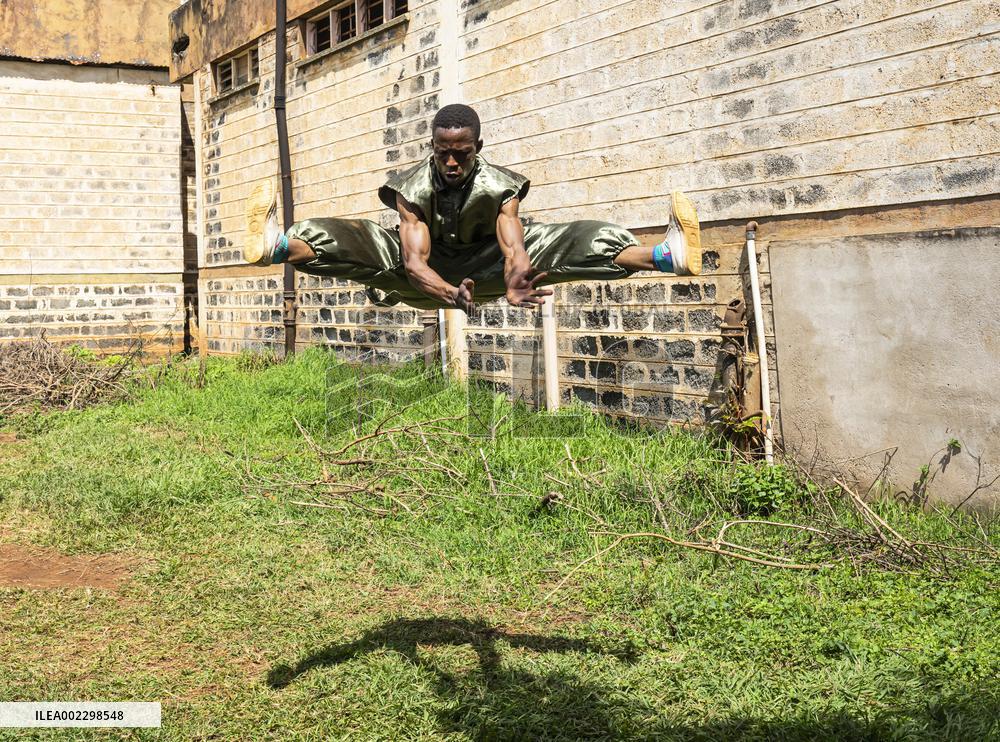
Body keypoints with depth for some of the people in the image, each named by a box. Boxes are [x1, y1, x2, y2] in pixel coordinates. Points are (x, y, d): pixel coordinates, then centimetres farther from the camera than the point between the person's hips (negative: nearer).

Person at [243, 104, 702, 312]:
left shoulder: (499, 187, -24)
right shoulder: (412, 189, -27)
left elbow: (513, 247, -38)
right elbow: (414, 260, -39)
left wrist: (514, 283, -64)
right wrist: (450, 293, -62)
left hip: (483, 266, 0)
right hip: (425, 275, 0)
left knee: (587, 240, -21)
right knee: (330, 238, -28)